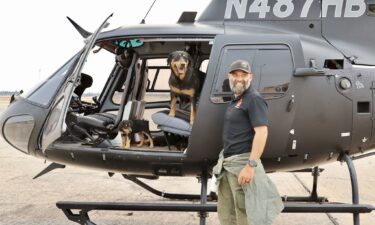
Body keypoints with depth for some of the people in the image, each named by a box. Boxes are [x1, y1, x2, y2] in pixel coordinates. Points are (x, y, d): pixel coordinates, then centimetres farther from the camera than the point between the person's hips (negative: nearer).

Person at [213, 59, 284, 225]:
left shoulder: (254, 99, -11)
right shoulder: (235, 100, 17)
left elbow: (262, 132, -21)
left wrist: (251, 165, -27)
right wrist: (224, 159, 19)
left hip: (242, 161, -9)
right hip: (228, 162, 10)